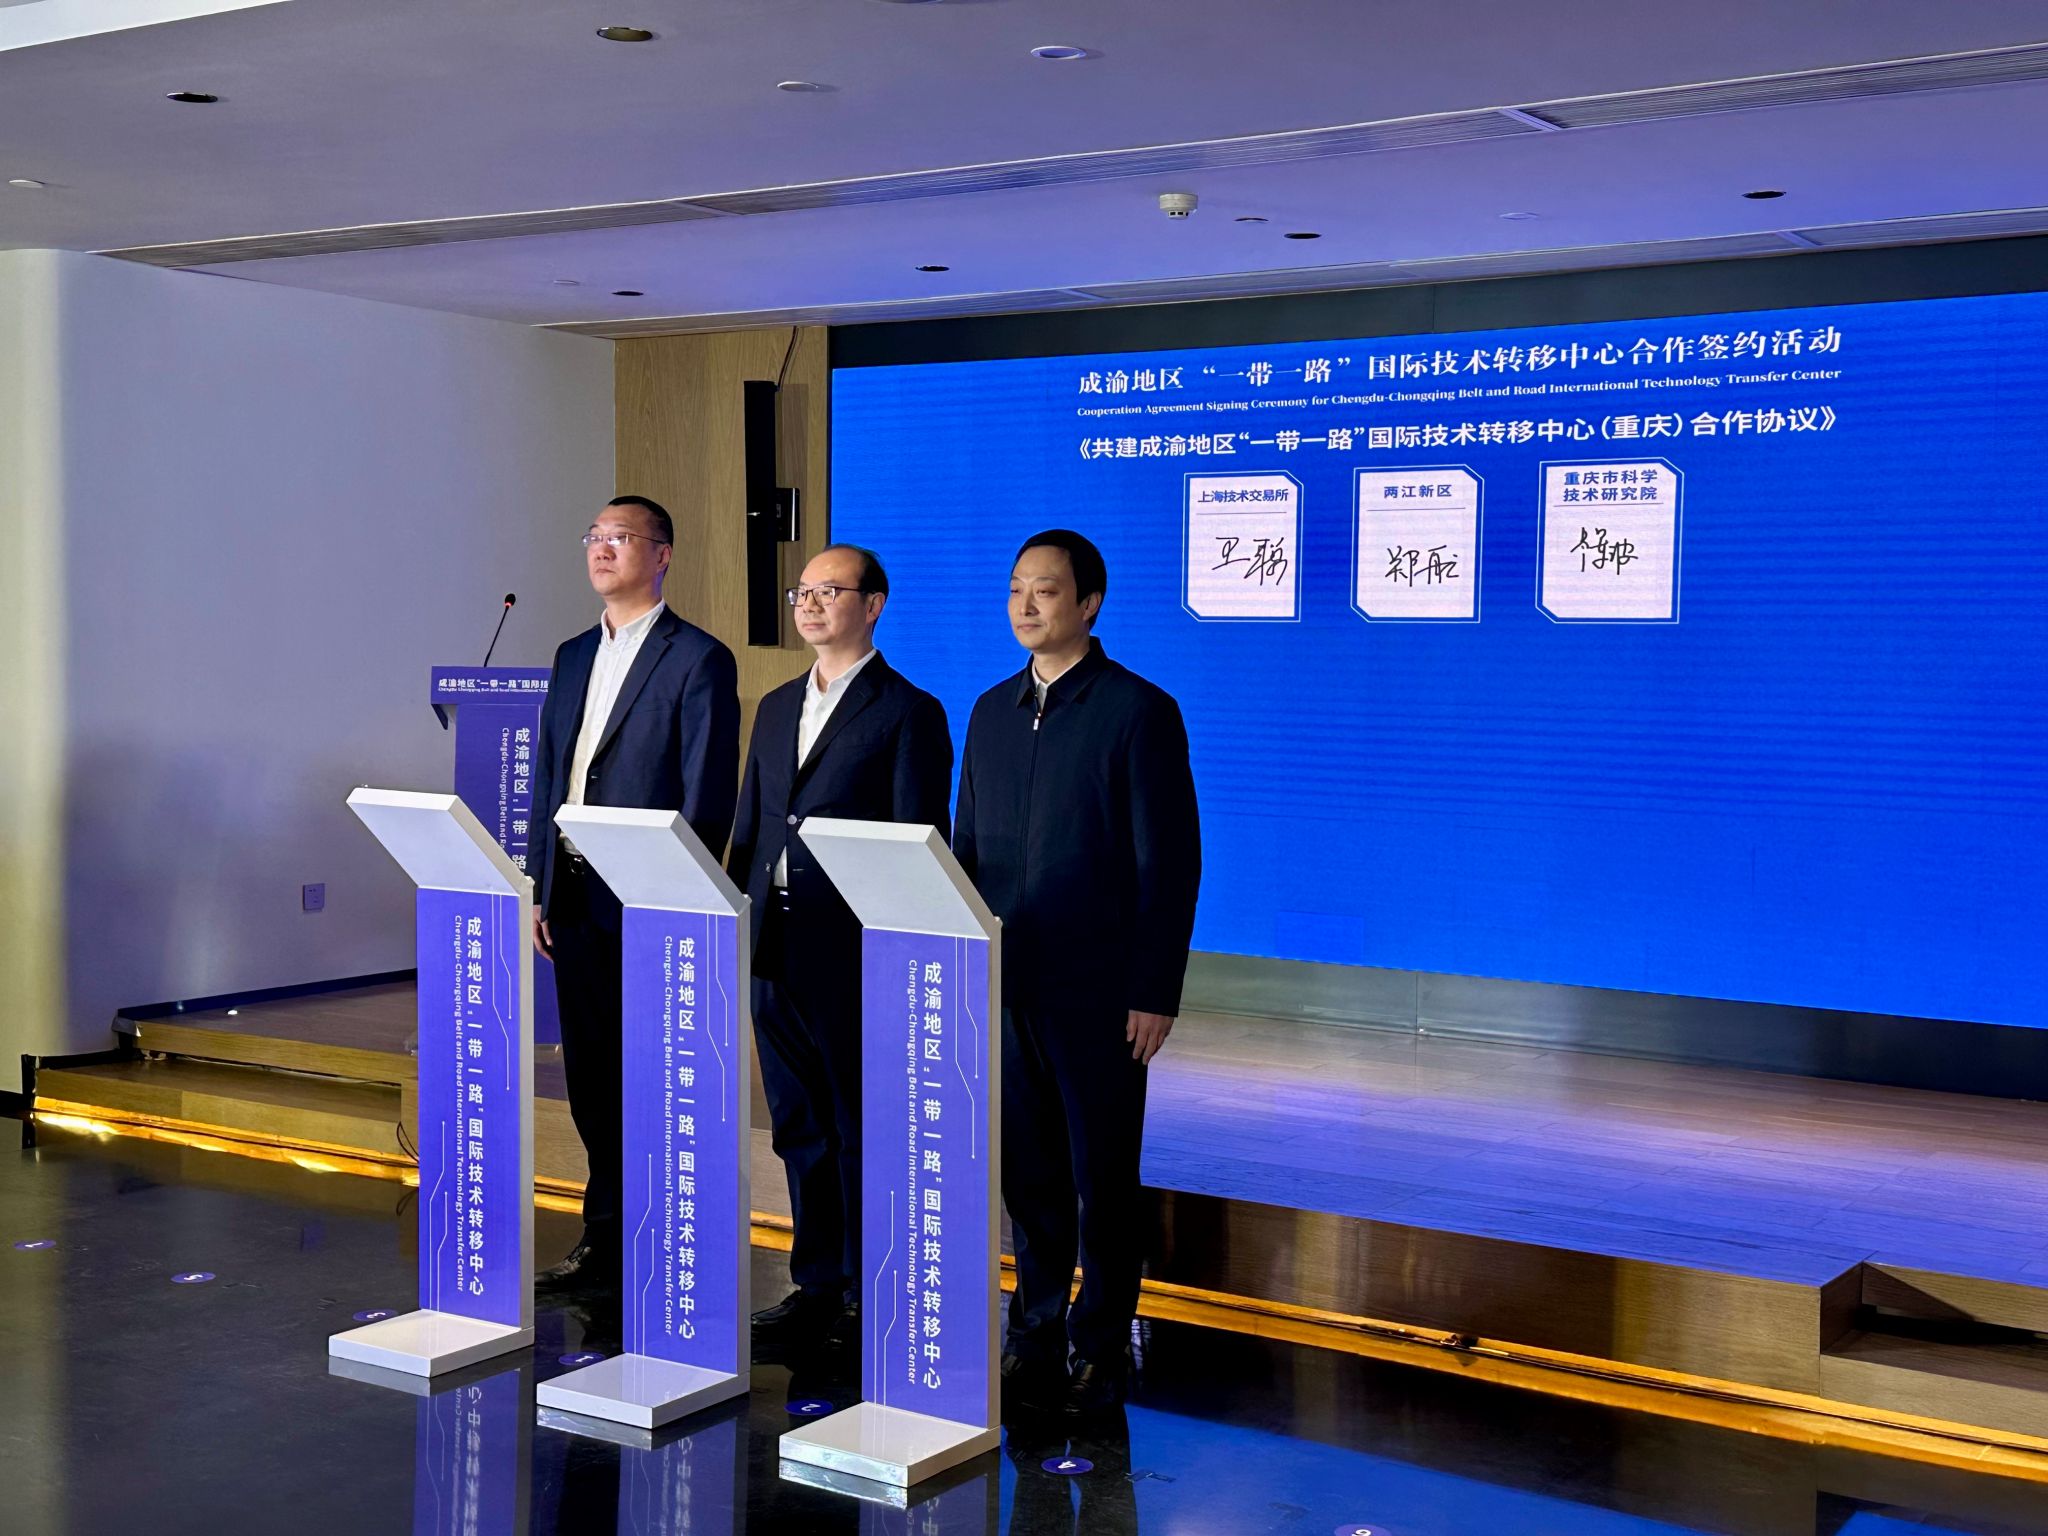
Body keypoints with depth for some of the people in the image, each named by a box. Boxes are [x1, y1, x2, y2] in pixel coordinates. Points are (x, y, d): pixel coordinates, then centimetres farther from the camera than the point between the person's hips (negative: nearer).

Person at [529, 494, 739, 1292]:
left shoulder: (699, 660, -6)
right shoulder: (572, 657, 16)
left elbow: (707, 799, -10)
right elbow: (548, 777, 17)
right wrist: (541, 889, 11)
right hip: (575, 899, 7)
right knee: (591, 1078, 12)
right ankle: (605, 1245, 22)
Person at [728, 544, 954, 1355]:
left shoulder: (908, 712, -5)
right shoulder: (776, 708, 16)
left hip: (854, 952, -7)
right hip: (775, 950, 7)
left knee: (862, 1132, 1)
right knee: (800, 1130, 13)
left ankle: (870, 1300, 11)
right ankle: (817, 1288, 23)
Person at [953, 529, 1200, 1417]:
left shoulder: (1139, 711, -7)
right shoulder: (992, 711, 12)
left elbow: (1170, 863, -9)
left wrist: (1155, 994, -13)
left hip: (1097, 993, -5)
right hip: (1002, 985, 5)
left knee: (1101, 1179, 4)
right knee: (1028, 1174, 12)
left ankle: (1099, 1352, 15)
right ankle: (1034, 1338, 24)